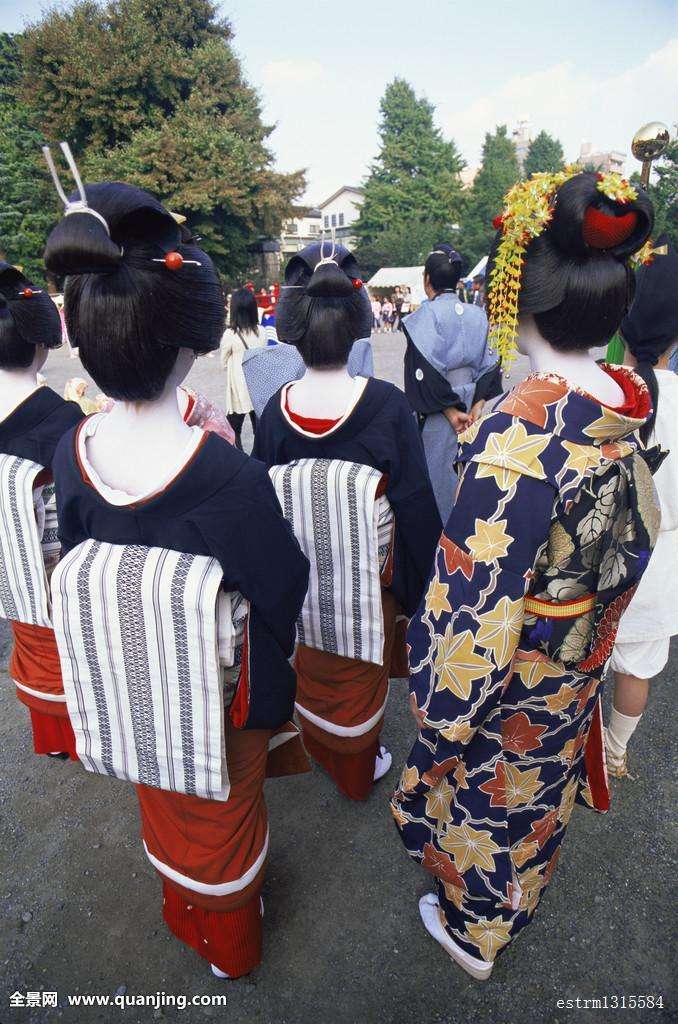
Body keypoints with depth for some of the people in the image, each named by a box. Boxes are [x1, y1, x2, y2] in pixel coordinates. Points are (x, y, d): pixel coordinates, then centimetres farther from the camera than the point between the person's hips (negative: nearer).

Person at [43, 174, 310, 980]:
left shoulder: (71, 453, -17)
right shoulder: (228, 477, -35)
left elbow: (79, 561, -3)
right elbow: (280, 590, -21)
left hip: (129, 684, 5)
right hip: (215, 689, -4)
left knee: (163, 800, 33)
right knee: (224, 808, 27)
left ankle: (181, 912, 65)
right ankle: (229, 944, 57)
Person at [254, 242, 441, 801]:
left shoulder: (276, 410, -15)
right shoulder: (387, 404, -23)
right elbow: (416, 501, -18)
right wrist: (418, 581, -3)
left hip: (300, 581, 3)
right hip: (366, 578, -2)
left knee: (313, 672, 28)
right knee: (360, 675, 22)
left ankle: (321, 750, 55)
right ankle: (360, 764, 47)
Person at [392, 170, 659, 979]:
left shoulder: (518, 440, -35)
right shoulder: (628, 405, -11)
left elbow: (475, 606, -30)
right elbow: (633, 541, 2)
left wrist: (439, 726, -15)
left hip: (509, 684, -7)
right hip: (579, 667, 7)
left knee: (483, 800, 22)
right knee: (541, 788, 31)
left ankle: (473, 933, 54)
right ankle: (521, 900, 63)